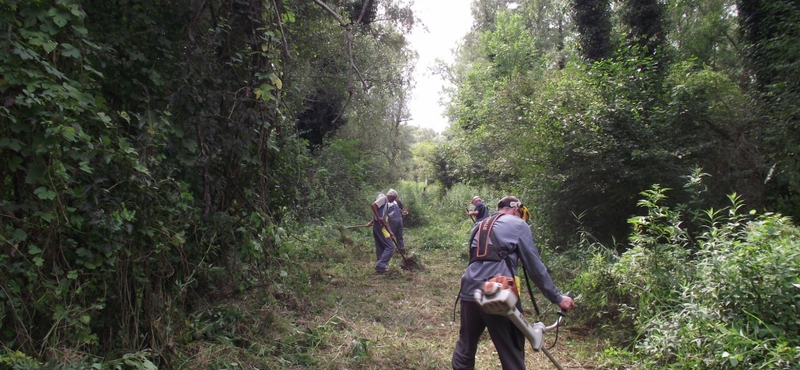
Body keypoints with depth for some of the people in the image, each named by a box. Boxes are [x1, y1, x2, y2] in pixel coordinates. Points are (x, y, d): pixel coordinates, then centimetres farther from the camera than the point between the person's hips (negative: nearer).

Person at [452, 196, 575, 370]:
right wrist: (558, 298, 10)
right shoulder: (518, 225, 6)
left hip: (470, 291, 6)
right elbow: (535, 266, 3)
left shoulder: (478, 227, 23)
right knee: (512, 355, 5)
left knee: (465, 347, 18)